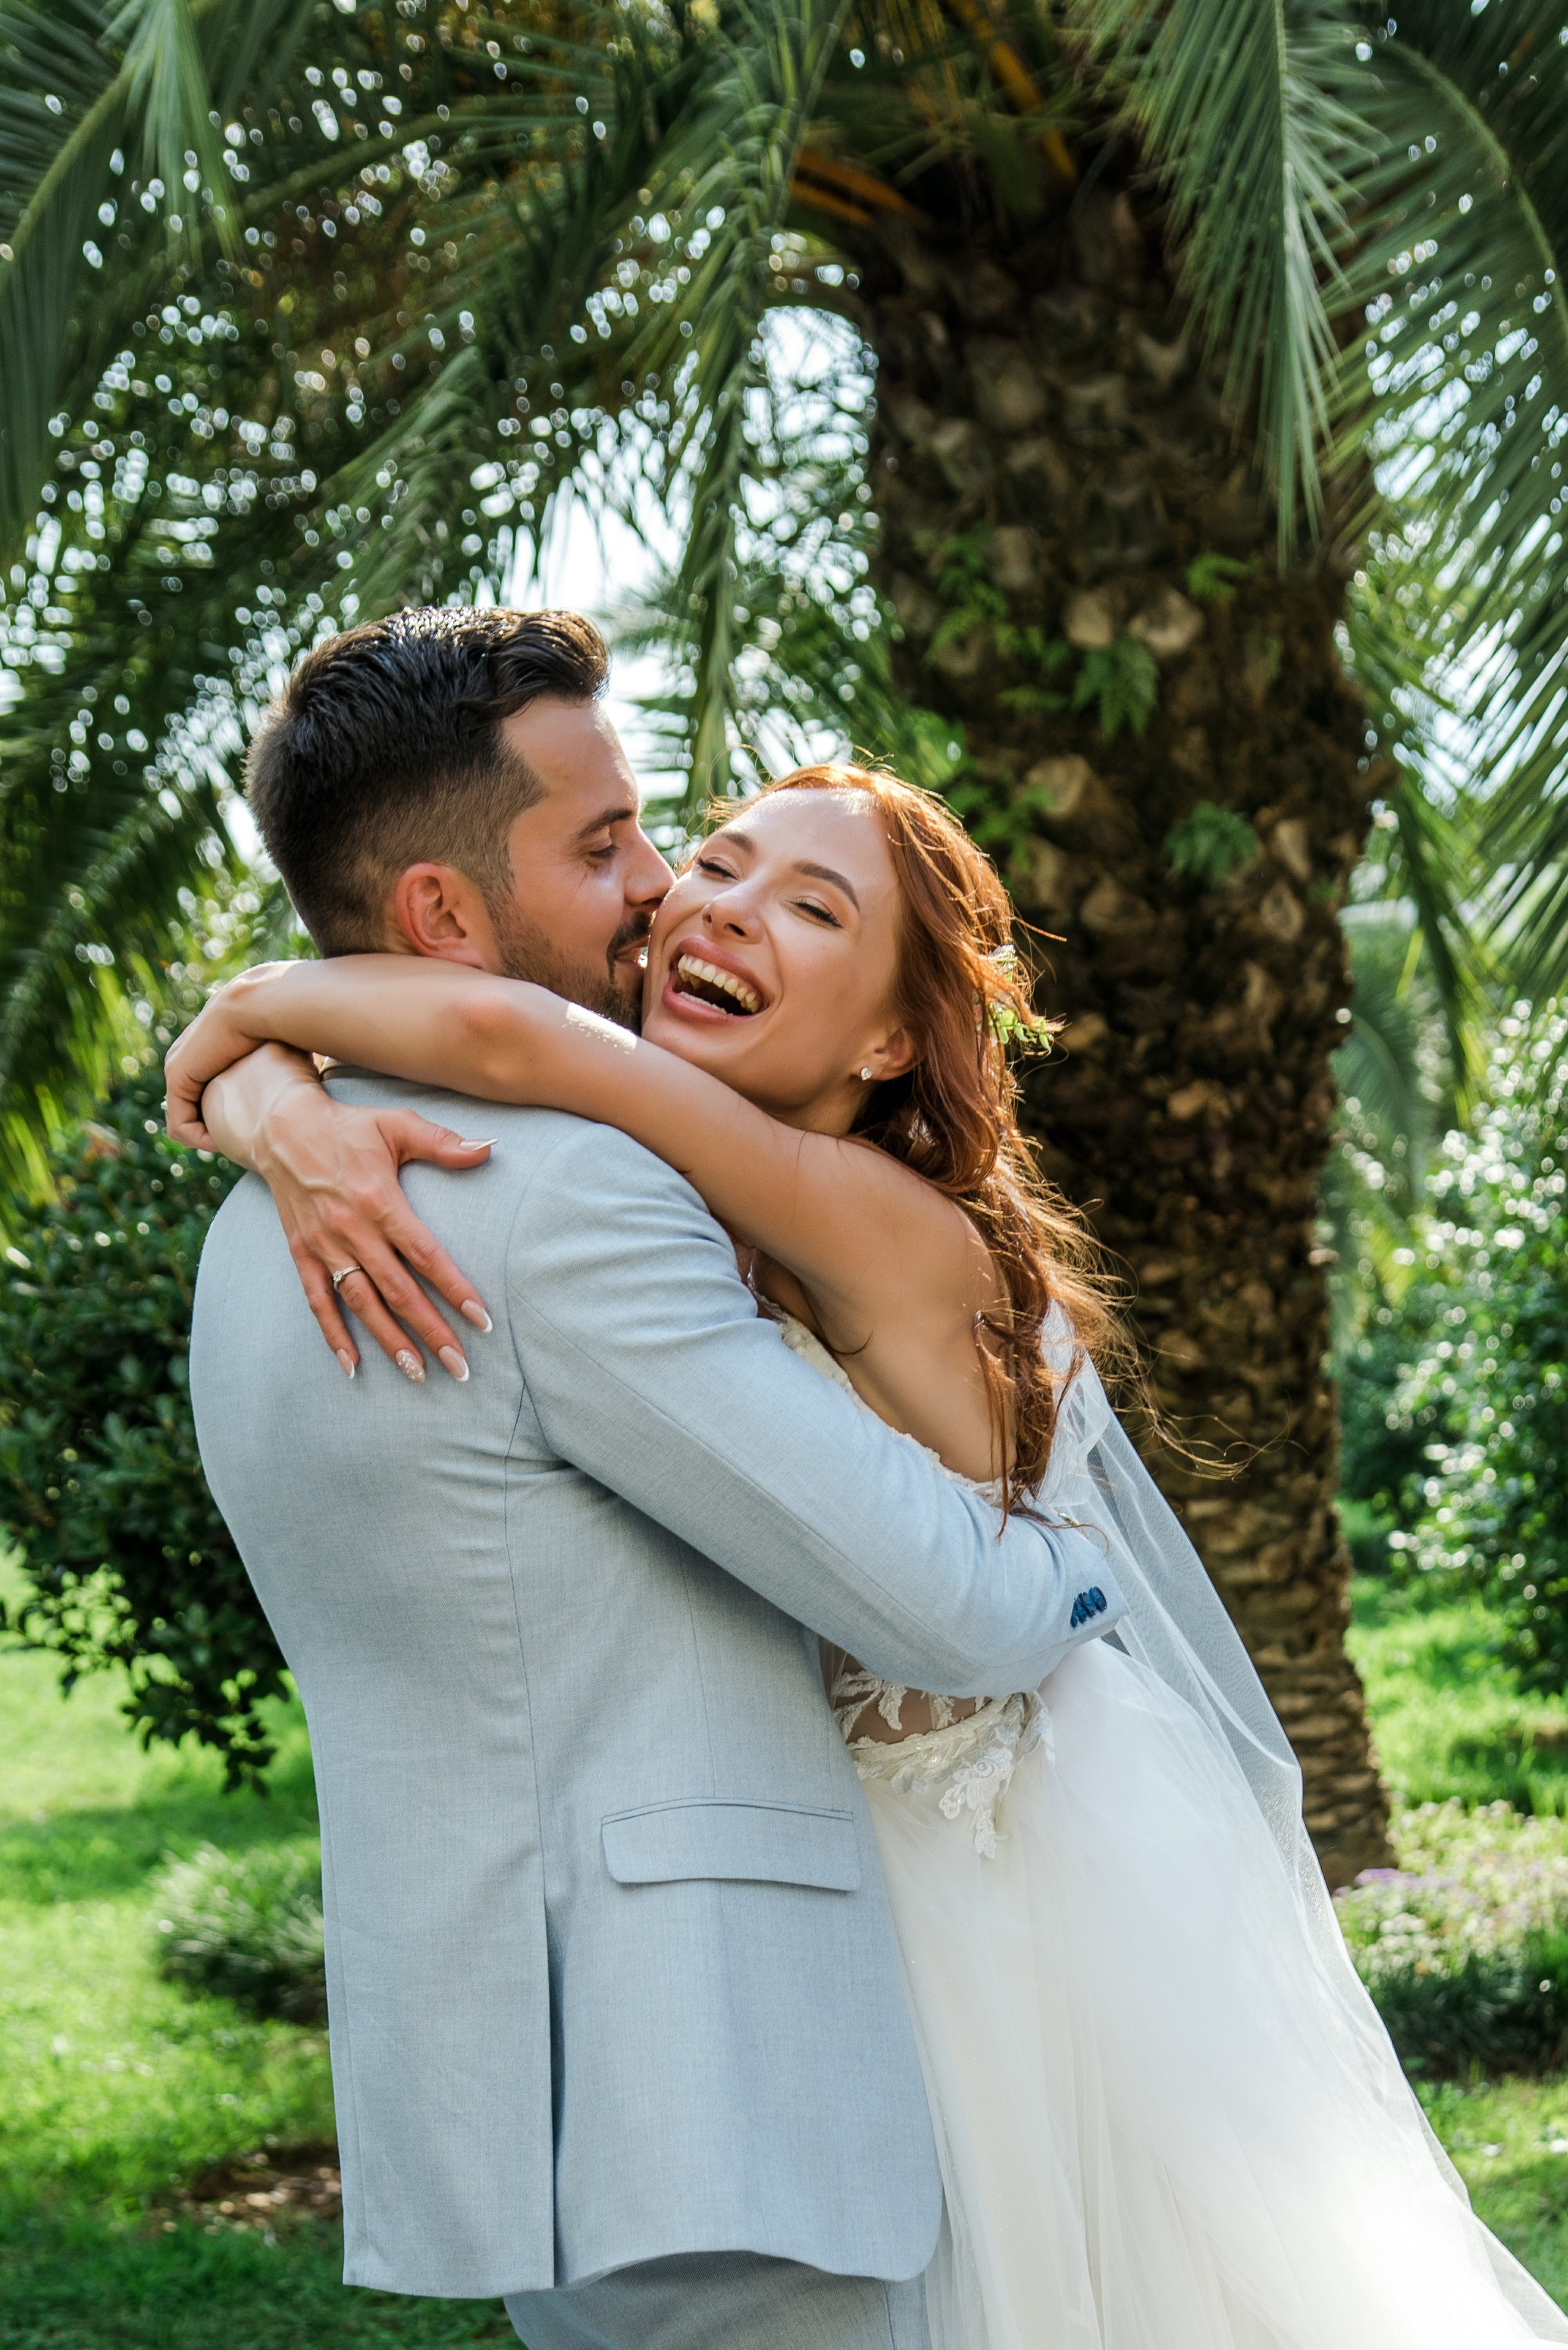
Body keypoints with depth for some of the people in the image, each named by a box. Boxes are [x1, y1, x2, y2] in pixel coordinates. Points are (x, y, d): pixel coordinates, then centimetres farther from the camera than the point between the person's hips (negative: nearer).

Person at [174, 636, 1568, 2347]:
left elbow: (497, 1029, -40)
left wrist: (250, 1005, -22)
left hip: (1063, 1898, -6)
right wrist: (285, 1112, -30)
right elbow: (232, 1050, -6)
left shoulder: (903, 1241, -27)